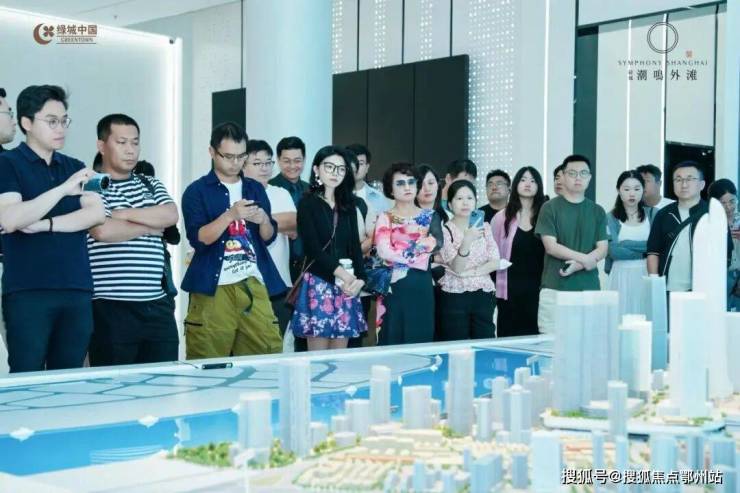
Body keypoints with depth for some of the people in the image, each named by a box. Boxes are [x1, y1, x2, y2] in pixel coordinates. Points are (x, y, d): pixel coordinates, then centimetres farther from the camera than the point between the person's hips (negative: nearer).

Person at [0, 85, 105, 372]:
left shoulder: (75, 167, 16)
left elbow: (97, 214, 3)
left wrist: (45, 224, -9)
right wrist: (63, 189, -21)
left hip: (77, 291, 4)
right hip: (27, 292, -4)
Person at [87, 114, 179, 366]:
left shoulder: (151, 185, 17)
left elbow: (170, 216, -1)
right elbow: (103, 231, -17)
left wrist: (125, 214, -7)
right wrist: (151, 226, -4)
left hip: (157, 304, 5)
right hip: (111, 307, -5)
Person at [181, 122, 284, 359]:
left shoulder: (256, 189, 15)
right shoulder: (197, 191, 1)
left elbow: (269, 237, 14)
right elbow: (198, 238, -8)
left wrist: (264, 220, -7)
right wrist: (230, 216, -20)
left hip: (254, 284, 4)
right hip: (214, 288, -4)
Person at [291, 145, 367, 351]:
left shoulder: (348, 206, 14)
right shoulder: (308, 204, -2)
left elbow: (355, 245, 9)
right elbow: (313, 248, -10)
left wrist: (359, 279, -7)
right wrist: (343, 274, -16)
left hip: (347, 285, 5)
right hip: (318, 283, -5)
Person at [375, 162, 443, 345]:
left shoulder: (430, 216, 11)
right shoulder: (385, 218, 5)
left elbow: (438, 243, -6)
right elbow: (384, 251, -11)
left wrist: (431, 243, -23)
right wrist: (418, 256, -9)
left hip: (421, 287, 2)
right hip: (394, 286, -2)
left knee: (420, 341, 2)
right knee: (392, 341, -1)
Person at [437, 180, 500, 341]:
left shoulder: (484, 227, 9)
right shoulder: (445, 230, -5)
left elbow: (495, 263, 1)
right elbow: (456, 267, -15)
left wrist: (469, 272, -12)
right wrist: (466, 241, -31)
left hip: (483, 295, 4)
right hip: (455, 296, -4)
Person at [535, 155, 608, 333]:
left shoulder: (597, 211, 12)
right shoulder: (550, 208, 2)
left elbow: (602, 249, 6)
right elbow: (551, 246, -6)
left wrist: (579, 264, -11)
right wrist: (584, 258, -11)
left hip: (588, 288, 3)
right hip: (555, 288, -3)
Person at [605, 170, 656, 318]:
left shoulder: (652, 213, 8)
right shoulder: (611, 218, 3)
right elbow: (614, 251, -9)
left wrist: (626, 245, -8)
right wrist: (646, 248, -8)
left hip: (647, 274, 1)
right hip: (622, 275, -1)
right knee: (621, 318, -3)